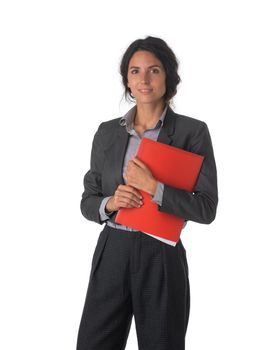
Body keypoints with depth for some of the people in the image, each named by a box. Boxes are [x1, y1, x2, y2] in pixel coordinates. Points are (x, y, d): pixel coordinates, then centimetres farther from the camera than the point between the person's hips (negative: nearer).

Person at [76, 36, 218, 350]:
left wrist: (153, 187, -19)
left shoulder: (192, 131, -4)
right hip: (112, 253, 3)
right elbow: (87, 202, 11)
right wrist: (110, 203, -11)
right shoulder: (107, 132, 7)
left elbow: (206, 208, -8)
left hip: (162, 259, -2)